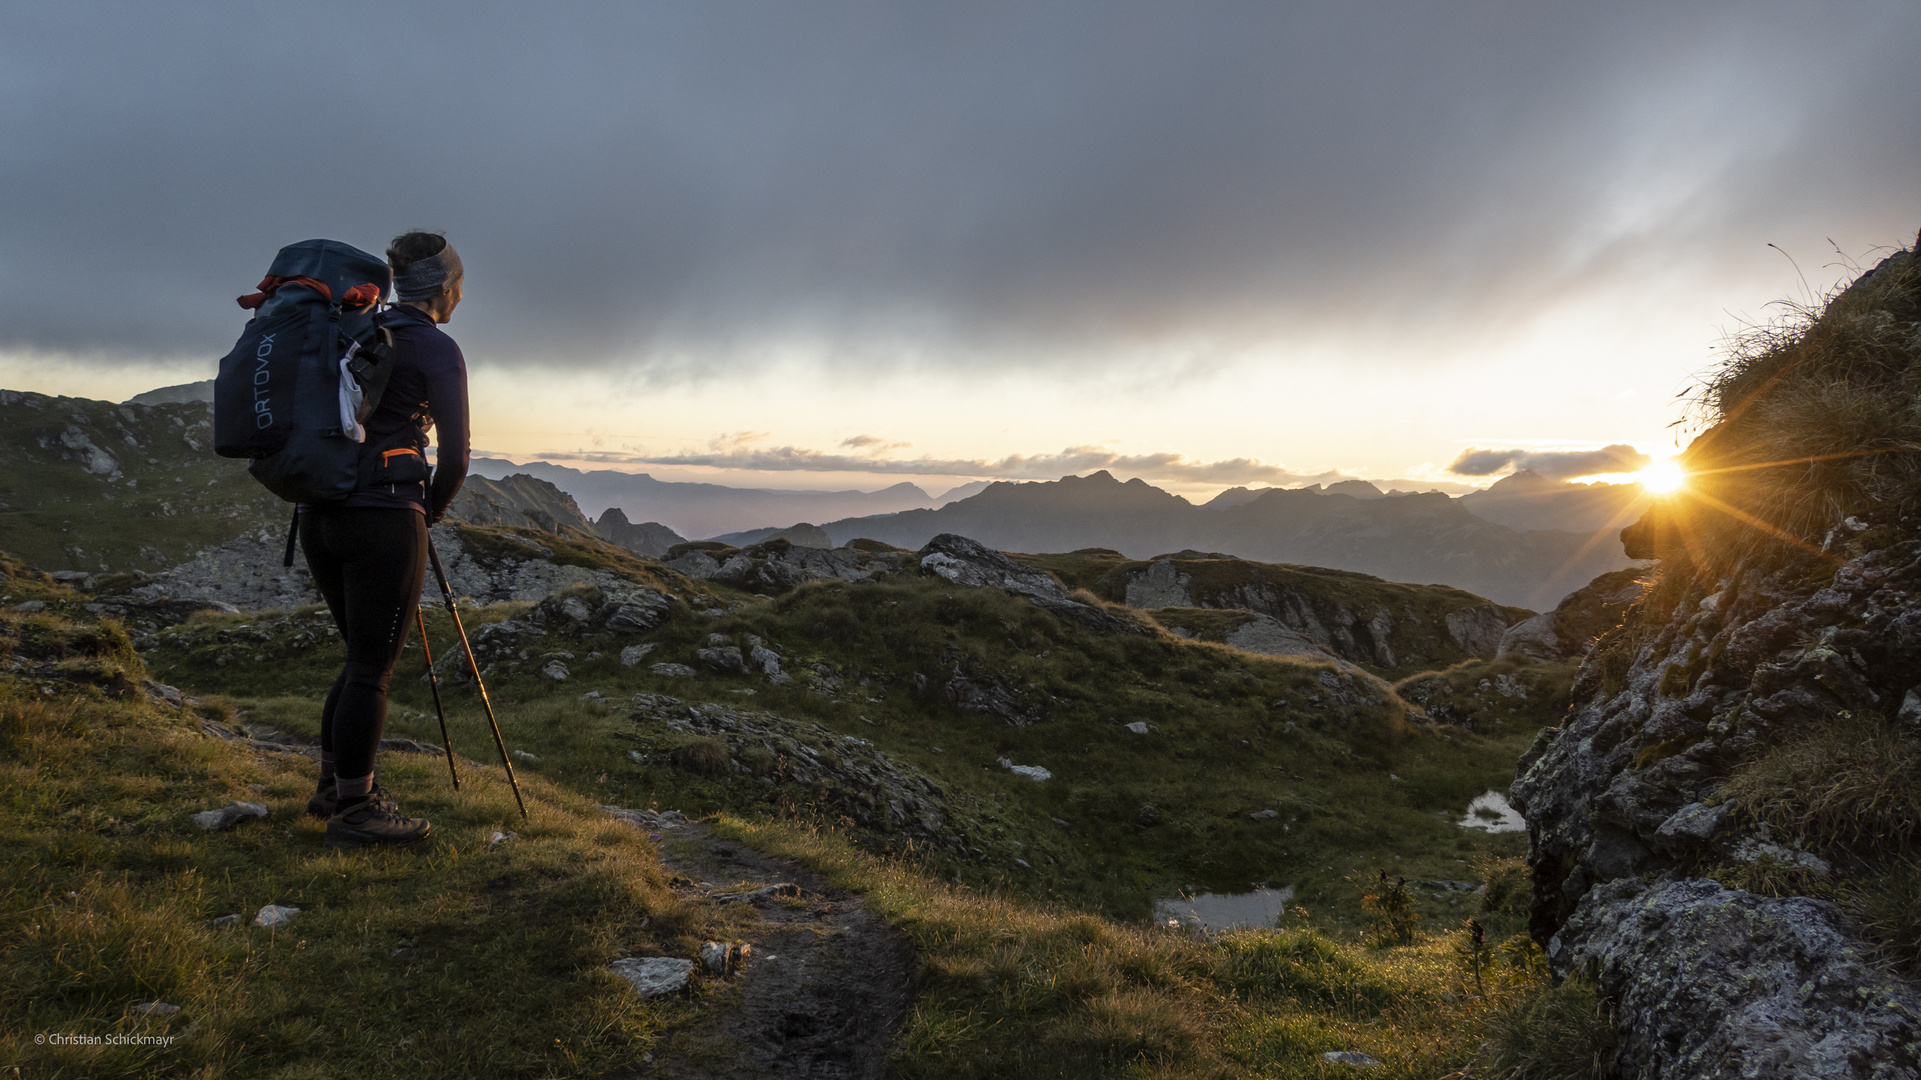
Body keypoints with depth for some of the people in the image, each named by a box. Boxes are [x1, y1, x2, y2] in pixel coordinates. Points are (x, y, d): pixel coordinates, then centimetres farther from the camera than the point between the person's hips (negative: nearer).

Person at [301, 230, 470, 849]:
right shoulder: (438, 349, -5)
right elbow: (454, 457, -10)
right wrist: (431, 513, 9)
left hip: (321, 514, 8)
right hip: (385, 518, -8)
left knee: (365, 657, 19)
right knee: (374, 667, 0)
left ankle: (333, 785, 26)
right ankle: (354, 812, 6)